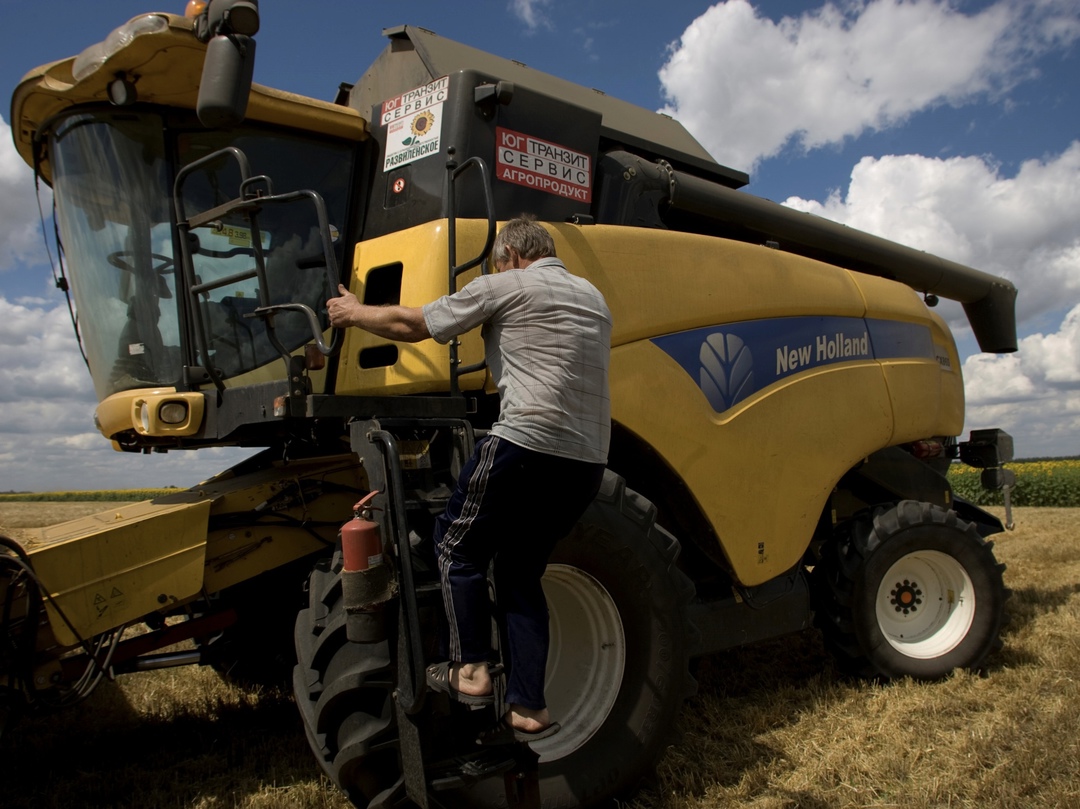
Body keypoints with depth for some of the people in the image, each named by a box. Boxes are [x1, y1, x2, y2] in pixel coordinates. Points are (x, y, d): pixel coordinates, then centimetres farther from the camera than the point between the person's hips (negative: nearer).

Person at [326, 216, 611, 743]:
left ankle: (470, 670, 12)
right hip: (587, 461, 7)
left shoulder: (506, 286, 3)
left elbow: (411, 326, 8)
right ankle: (528, 708, 15)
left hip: (526, 442, -7)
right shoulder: (593, 298, 22)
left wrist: (354, 313, 23)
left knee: (458, 546, 13)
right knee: (520, 572, 16)